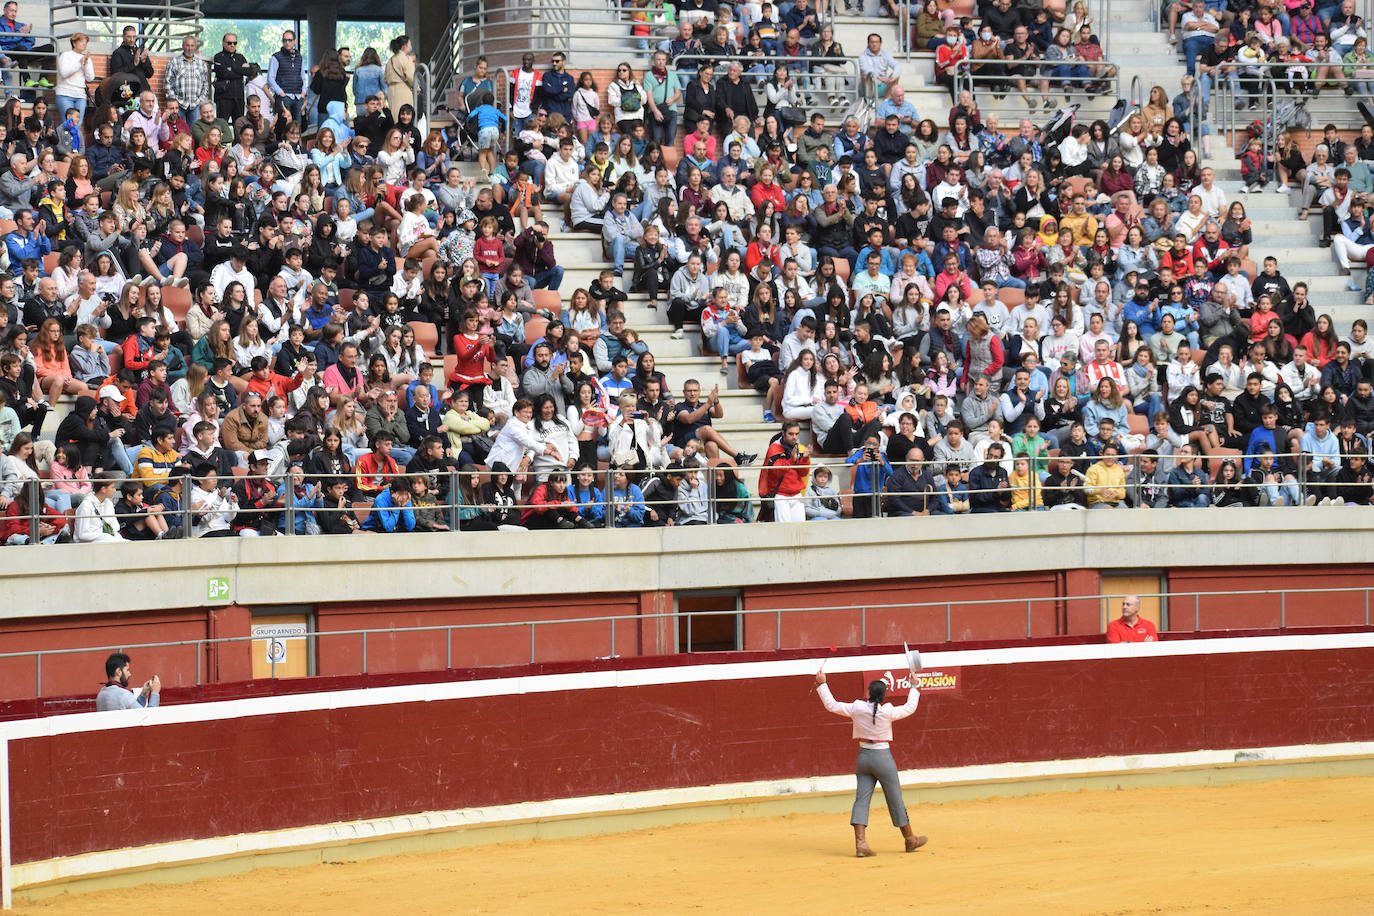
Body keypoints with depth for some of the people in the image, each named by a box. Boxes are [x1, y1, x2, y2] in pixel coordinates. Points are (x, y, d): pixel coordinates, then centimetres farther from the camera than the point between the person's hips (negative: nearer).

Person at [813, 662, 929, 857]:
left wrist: (821, 684, 14)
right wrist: (914, 686, 16)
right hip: (883, 758, -3)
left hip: (863, 757, 3)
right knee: (895, 800, 9)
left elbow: (831, 705, 3)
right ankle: (910, 839, 23)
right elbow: (910, 708, 3)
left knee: (862, 799, 1)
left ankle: (860, 842, -13)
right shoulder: (888, 712, -13)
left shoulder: (857, 709, -7)